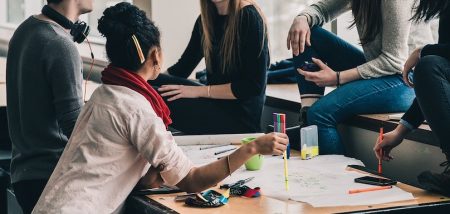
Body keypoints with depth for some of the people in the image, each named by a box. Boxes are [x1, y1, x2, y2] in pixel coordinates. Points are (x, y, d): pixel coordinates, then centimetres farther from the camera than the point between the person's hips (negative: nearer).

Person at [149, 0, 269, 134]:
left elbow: (254, 85, -17)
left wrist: (200, 91, -19)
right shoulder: (206, 18, 9)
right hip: (215, 104, 7)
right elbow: (182, 68, 12)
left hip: (240, 115, -7)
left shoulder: (249, 17, -12)